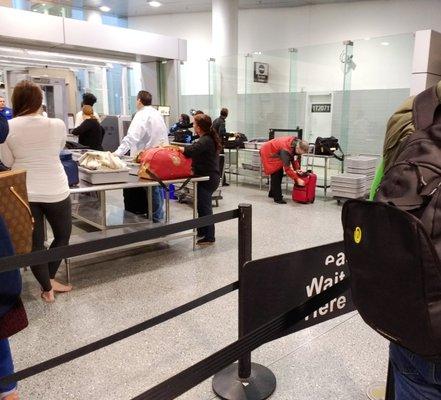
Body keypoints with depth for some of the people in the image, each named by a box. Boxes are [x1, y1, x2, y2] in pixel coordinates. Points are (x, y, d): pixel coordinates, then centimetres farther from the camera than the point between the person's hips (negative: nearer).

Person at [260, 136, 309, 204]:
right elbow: (287, 168, -38)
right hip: (268, 153, -9)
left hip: (275, 153, 9)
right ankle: (277, 198, -9)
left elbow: (292, 157, 0)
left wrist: (296, 169, -13)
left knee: (280, 173, 13)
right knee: (276, 174, -13)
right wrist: (297, 179, -37)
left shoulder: (296, 142, -14)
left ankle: (272, 193, 29)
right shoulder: (285, 150, -39)